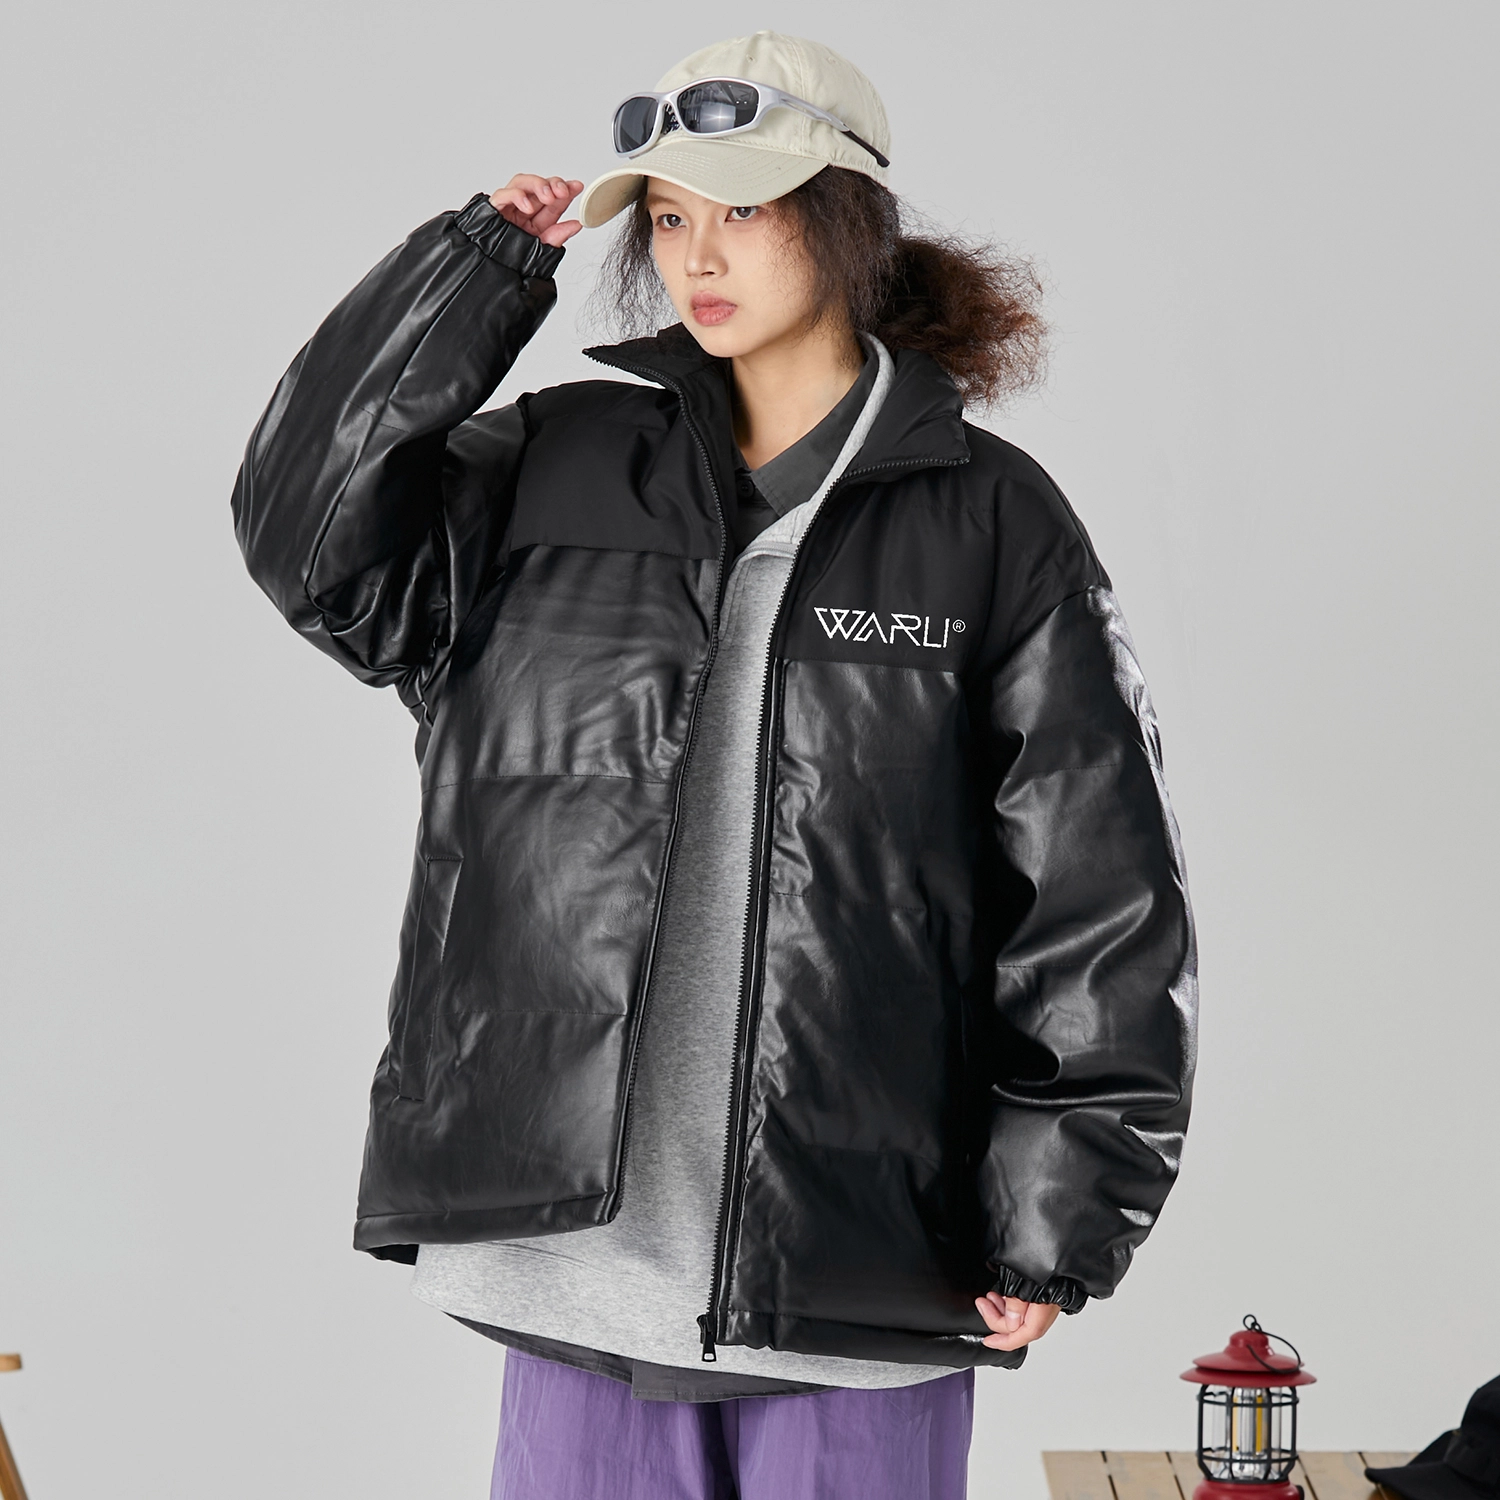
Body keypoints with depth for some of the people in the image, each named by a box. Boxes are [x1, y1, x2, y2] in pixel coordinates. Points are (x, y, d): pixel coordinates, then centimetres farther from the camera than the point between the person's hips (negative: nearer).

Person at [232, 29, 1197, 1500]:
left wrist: (1053, 1220, -2)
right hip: (576, 1238, 2)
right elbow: (313, 535, -3)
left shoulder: (986, 520, 1)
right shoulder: (556, 469, 10)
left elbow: (1097, 893, 1)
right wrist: (478, 270, -3)